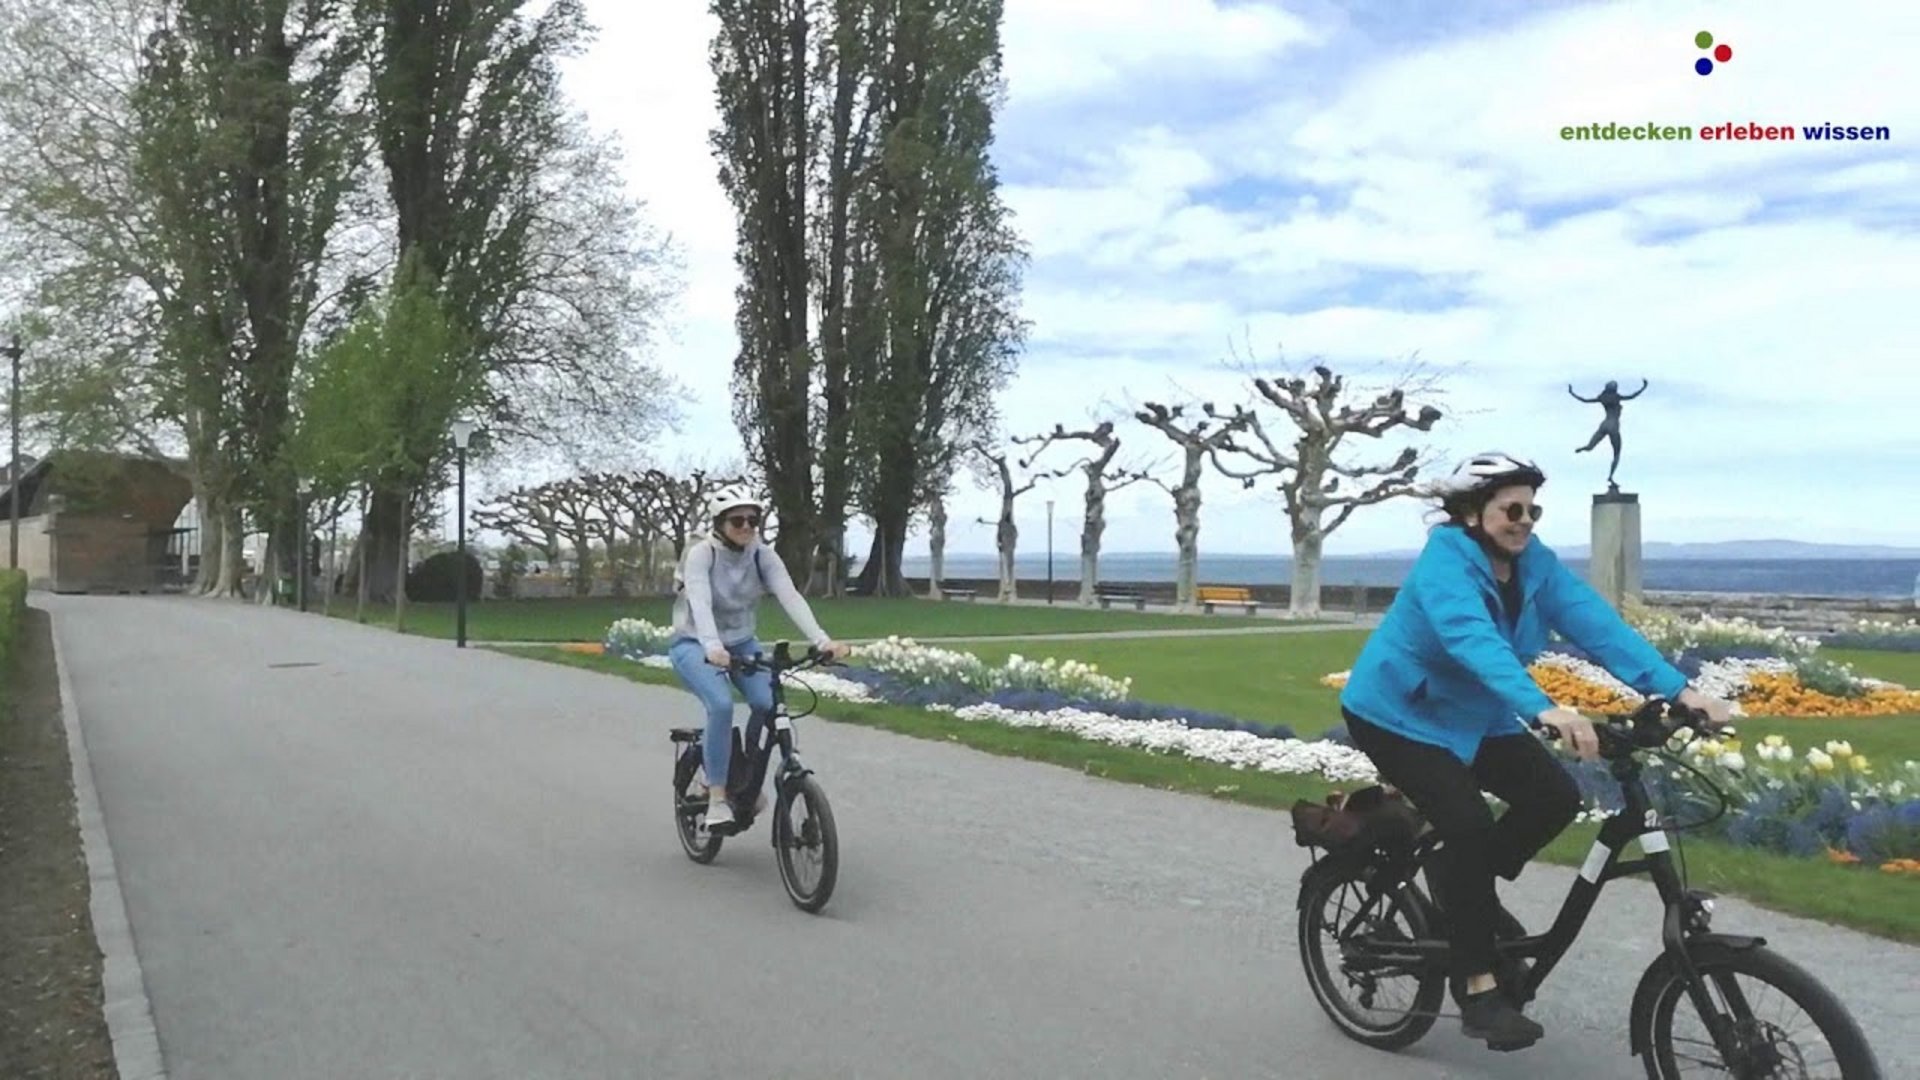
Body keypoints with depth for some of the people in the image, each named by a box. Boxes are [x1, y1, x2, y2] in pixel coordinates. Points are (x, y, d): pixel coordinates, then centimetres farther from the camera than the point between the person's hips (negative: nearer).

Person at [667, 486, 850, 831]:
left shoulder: (763, 556, -10)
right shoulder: (701, 554, -21)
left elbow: (790, 596, -24)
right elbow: (699, 602, -37)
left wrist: (822, 640, -39)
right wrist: (712, 647, -56)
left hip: (741, 643, 4)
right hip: (695, 645, -4)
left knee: (768, 703, -21)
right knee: (721, 705, -30)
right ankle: (717, 796, -17)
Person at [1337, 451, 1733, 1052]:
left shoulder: (1534, 563, -6)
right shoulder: (1445, 561, -25)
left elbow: (1598, 624, -17)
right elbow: (1475, 641, -43)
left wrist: (1680, 690, -29)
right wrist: (1544, 711, -57)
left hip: (1472, 716, 7)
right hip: (1398, 712, -7)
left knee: (1555, 797, -11)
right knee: (1469, 825, -22)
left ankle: (1465, 890, 14)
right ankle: (1478, 990, -10)